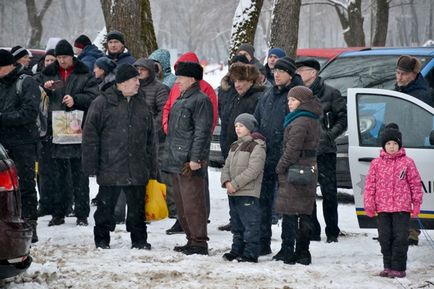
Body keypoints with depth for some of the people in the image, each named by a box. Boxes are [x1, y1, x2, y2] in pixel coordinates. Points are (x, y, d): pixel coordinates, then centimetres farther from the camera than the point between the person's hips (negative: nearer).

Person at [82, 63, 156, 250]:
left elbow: (150, 138, 17)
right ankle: (102, 239, 18)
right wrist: (91, 165, -9)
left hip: (137, 170, 4)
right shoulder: (103, 103, -4)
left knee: (137, 206, 9)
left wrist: (151, 168, 14)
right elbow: (90, 135, -5)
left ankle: (139, 239, 19)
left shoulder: (142, 104, 12)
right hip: (110, 169, -4)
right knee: (106, 206, 5)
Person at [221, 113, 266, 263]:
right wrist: (226, 182, -6)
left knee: (251, 225, -8)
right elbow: (227, 167, 14)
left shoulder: (257, 146, -9)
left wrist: (235, 184, -18)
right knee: (236, 226, 16)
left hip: (249, 194, -8)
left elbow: (252, 170, -17)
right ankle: (237, 250, 25)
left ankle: (250, 253, -6)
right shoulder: (234, 146, 18)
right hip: (233, 194, 8)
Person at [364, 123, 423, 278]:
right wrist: (369, 206, 1)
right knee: (385, 239, 7)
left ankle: (398, 268, 2)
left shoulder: (407, 162, 0)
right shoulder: (376, 163, 4)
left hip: (402, 207, -2)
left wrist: (416, 205, 2)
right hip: (382, 208, 2)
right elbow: (370, 184, 5)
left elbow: (415, 184, 4)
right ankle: (388, 266, 18)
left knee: (400, 238, -3)